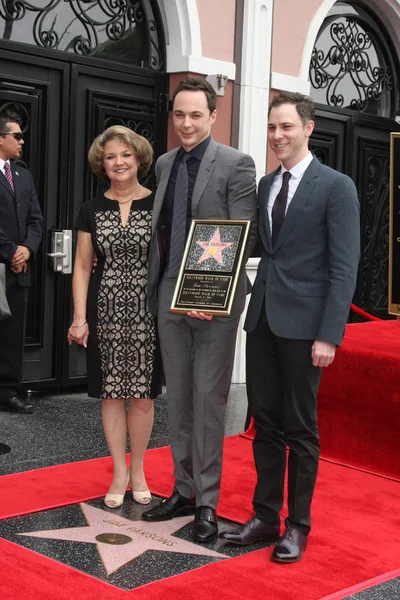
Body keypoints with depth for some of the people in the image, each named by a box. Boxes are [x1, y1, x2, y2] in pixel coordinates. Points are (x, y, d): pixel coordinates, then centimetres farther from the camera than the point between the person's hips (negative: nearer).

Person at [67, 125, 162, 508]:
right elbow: (82, 267, 6)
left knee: (142, 394, 4)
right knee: (111, 393, 5)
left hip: (146, 312, -1)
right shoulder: (92, 210, 6)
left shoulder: (158, 205, 1)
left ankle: (137, 470, 20)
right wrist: (79, 317, -2)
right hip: (105, 311, 2)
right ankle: (119, 472, 18)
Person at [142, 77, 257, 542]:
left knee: (208, 400, 1)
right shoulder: (164, 164, 12)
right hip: (169, 297, 6)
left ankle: (207, 502, 13)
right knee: (177, 398, 13)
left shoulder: (236, 165, -7)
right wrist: (153, 289, 8)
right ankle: (183, 490, 27)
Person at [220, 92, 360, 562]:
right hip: (261, 319, 6)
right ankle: (265, 516, 24)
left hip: (302, 324, -6)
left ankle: (298, 525, 19)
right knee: (265, 423, 12)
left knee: (300, 427, 5)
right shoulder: (265, 186, 13)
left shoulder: (336, 187, -6)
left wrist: (329, 335, -16)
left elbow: (344, 268, -11)